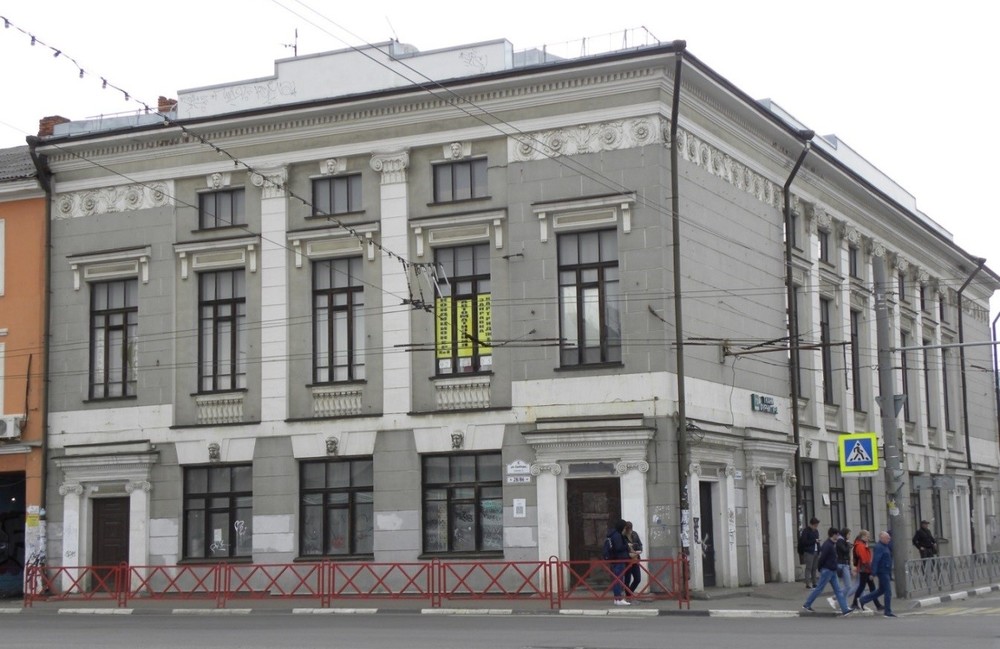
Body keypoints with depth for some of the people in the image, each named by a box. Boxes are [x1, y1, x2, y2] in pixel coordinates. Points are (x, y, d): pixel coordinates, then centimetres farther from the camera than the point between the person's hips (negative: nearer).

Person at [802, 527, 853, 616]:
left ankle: (845, 609, 2)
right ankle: (806, 605, 12)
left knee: (838, 590, 5)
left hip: (832, 571, 9)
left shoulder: (832, 544, 11)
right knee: (819, 589, 0)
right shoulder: (827, 545, -19)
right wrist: (820, 568, -9)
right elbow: (822, 557, -20)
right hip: (827, 571, -9)